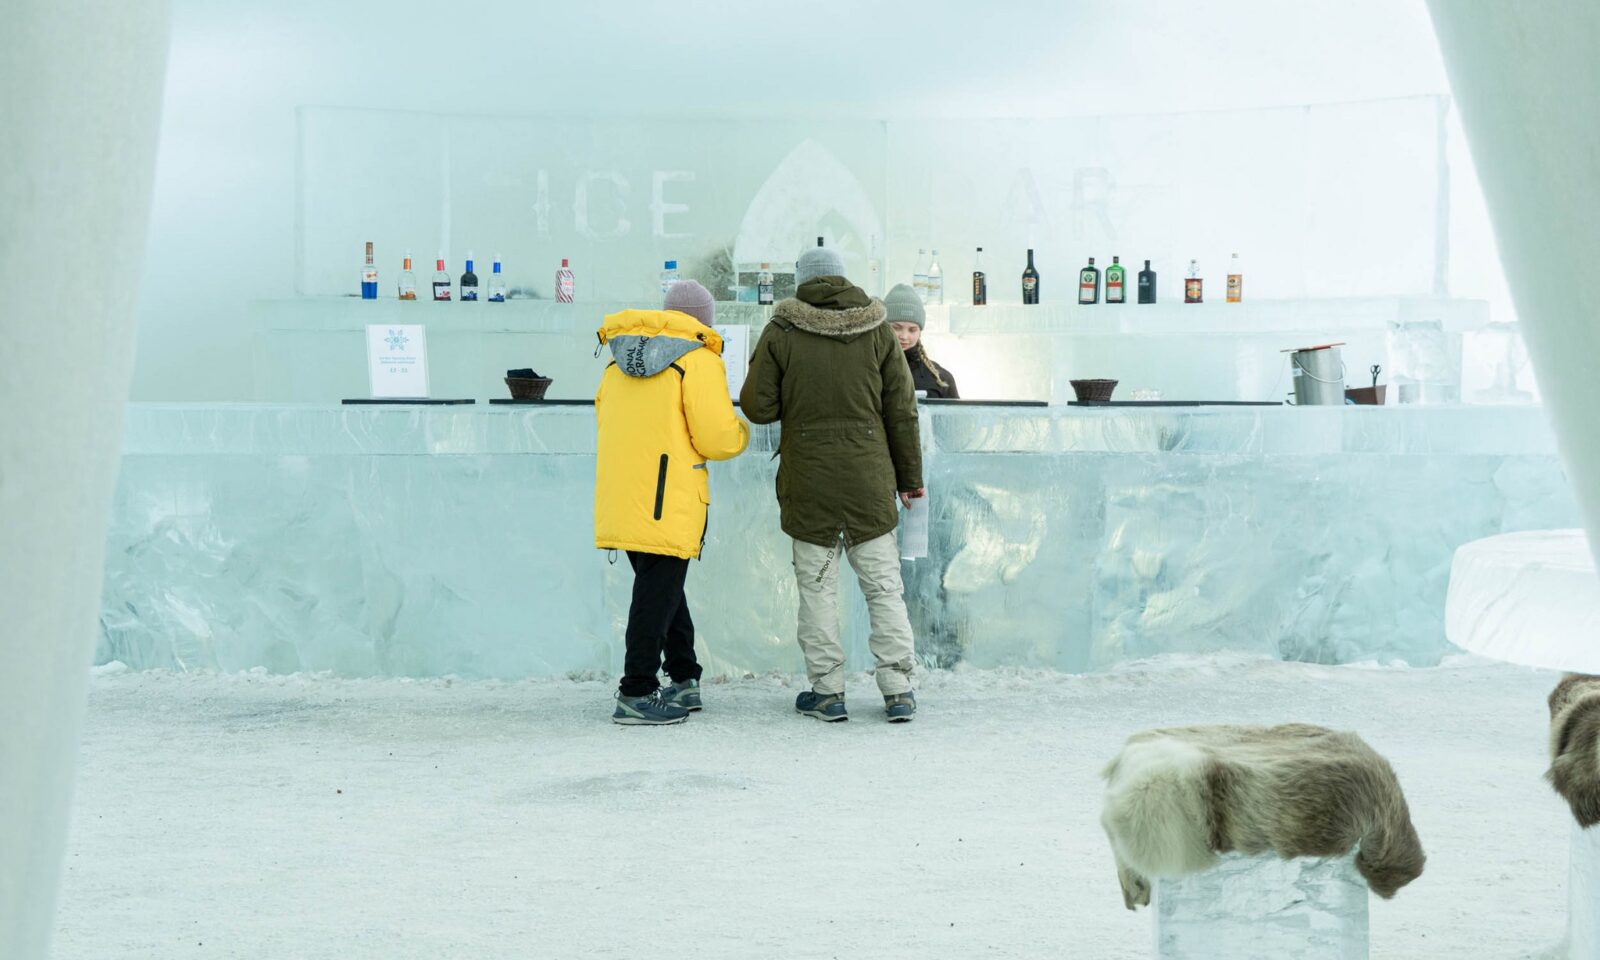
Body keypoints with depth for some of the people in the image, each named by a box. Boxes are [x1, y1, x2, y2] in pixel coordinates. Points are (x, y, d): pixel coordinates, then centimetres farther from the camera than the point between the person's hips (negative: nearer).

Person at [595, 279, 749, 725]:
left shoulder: (618, 360, 15)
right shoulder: (699, 360, -6)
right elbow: (717, 438, -11)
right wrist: (740, 432, 10)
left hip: (618, 499, 7)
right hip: (669, 502, -7)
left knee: (659, 584, 18)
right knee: (658, 592, -2)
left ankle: (684, 679, 27)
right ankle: (636, 695, -1)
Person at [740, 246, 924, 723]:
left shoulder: (780, 333, -4)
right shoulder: (878, 331, 2)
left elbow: (757, 407, -5)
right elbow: (901, 410, 4)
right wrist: (910, 476, 11)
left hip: (808, 483, -1)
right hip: (870, 481, 2)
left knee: (817, 586, 7)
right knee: (884, 586, 8)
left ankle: (827, 691, 9)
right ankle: (898, 691, 8)